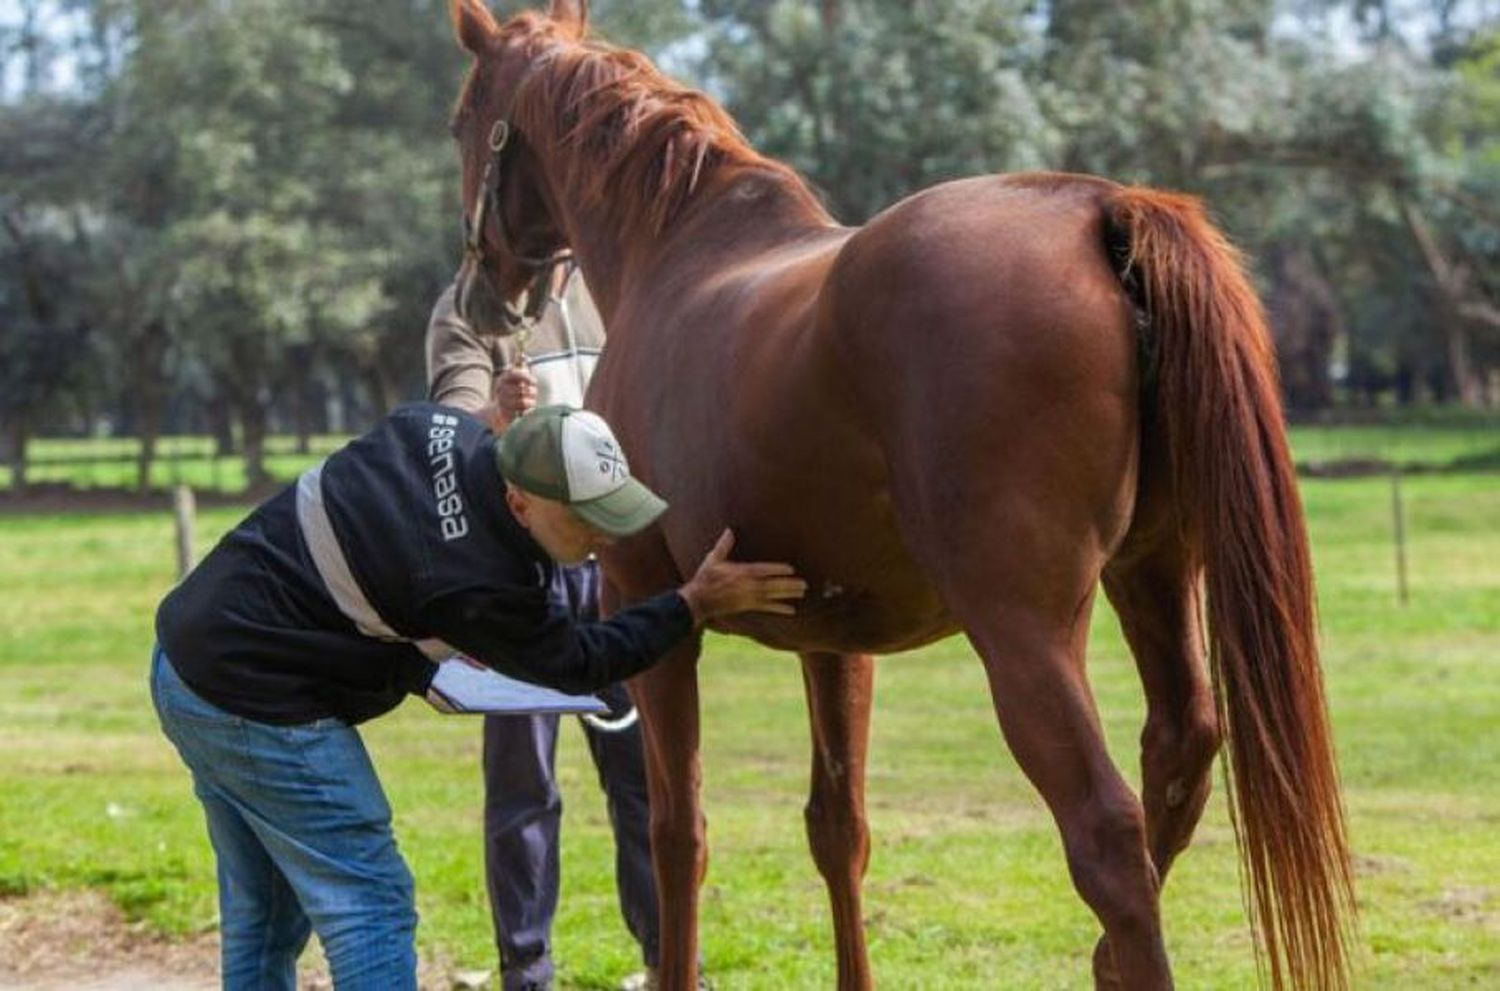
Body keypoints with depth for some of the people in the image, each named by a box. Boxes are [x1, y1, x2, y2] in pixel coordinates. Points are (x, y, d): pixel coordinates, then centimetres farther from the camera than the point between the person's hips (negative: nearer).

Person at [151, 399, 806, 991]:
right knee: (370, 903, -3)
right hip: (256, 708, -9)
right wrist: (696, 604, -10)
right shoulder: (480, 586, -25)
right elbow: (578, 665, -8)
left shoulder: (443, 428, -3)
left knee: (261, 912, 18)